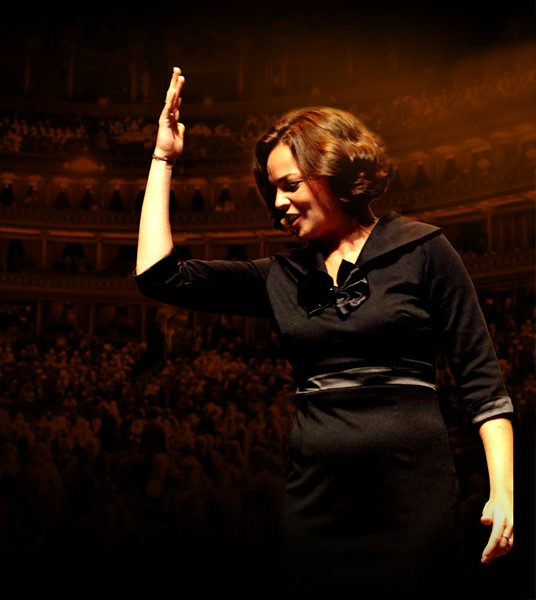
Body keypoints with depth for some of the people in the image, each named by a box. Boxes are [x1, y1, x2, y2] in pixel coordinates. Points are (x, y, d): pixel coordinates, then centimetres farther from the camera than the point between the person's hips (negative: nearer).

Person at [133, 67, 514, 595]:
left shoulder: (420, 250, 1)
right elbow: (158, 276, 5)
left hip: (410, 492, -3)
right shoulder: (280, 277, 10)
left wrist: (503, 490, -10)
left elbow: (480, 378, -1)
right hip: (314, 498, 4)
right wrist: (163, 159, 10)